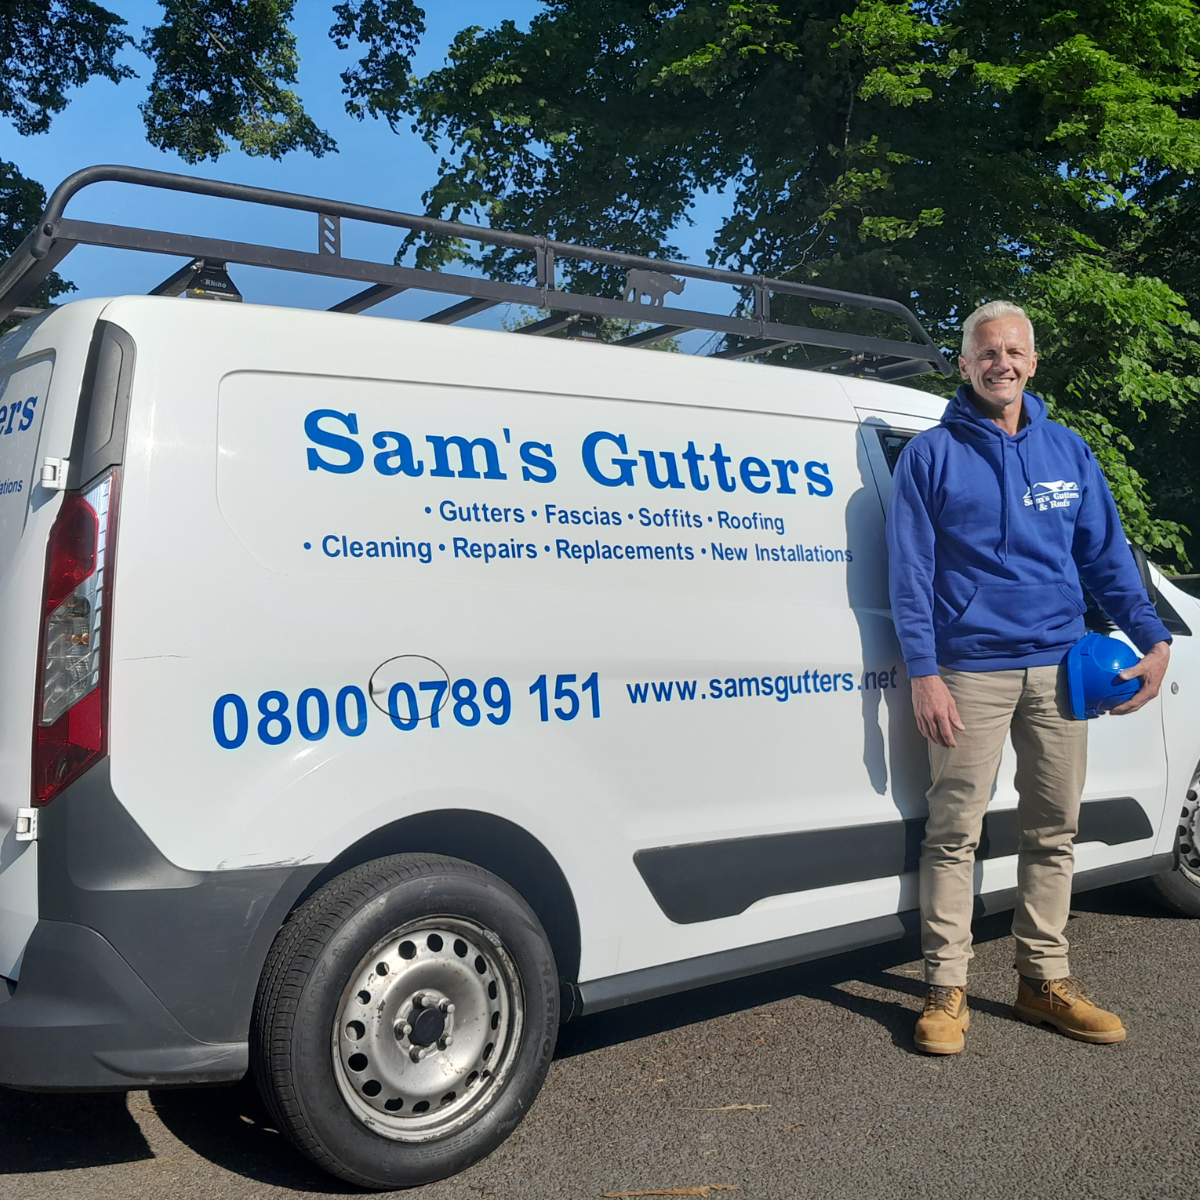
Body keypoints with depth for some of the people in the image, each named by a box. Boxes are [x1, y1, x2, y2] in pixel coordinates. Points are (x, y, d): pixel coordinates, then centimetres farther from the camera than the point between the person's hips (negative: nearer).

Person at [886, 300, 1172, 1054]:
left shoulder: (1069, 452, 12)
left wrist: (1154, 637, 2)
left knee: (1054, 831, 10)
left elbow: (1107, 555, 13)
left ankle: (1046, 979, 24)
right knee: (955, 834, -2)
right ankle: (946, 990, 9)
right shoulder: (932, 455, 0)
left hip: (1058, 668, 4)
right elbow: (911, 572, -4)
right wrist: (925, 672, -12)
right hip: (971, 670, -4)